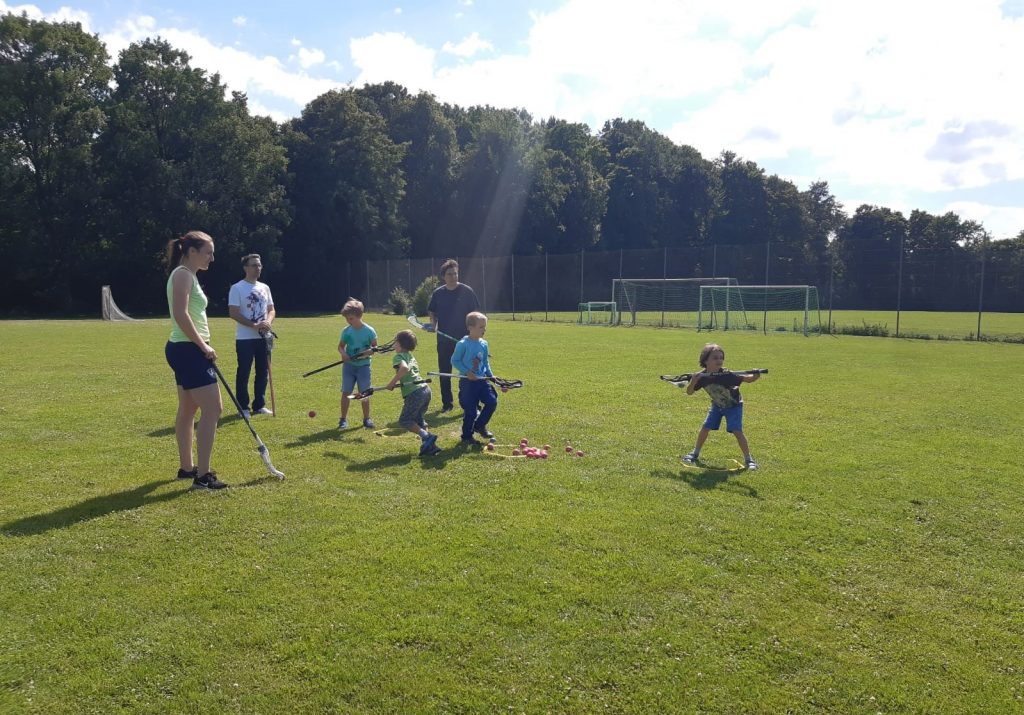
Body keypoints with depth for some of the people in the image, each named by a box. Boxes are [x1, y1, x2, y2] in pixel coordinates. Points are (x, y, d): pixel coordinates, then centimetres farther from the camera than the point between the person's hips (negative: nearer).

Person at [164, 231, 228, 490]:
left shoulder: (188, 275, 17)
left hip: (187, 350, 11)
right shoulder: (183, 274, -13)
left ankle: (186, 468, 26)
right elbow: (181, 315, -23)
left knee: (188, 409, 16)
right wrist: (203, 346, -19)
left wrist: (201, 347, 16)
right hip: (188, 350, -11)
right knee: (212, 409, -11)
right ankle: (202, 476, -9)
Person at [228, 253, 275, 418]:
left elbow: (271, 310, 14)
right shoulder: (237, 288, -6)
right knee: (243, 373, 0)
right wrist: (254, 325, -20)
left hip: (263, 338, 6)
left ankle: (259, 405, 20)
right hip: (245, 338, -6)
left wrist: (268, 321, -9)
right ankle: (243, 408, 8)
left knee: (262, 372, 9)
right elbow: (233, 313, -13)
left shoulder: (265, 288, 12)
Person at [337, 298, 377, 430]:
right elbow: (340, 346, 9)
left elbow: (375, 347, 0)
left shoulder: (369, 331, -9)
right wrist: (343, 353, -13)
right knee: (346, 392, 0)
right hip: (349, 365, 2)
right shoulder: (346, 331, -2)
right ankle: (343, 419, 9)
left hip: (363, 365, -2)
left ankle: (366, 419, 18)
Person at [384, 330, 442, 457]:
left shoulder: (398, 357, -5)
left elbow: (404, 368, -26)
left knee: (404, 420, 5)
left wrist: (392, 382, -19)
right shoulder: (411, 356, 21)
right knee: (418, 419, 19)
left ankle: (427, 437, -9)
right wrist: (398, 383, 19)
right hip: (425, 389, 8)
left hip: (414, 393, -8)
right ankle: (430, 446, 11)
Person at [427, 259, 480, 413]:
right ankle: (447, 403, 20)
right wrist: (433, 324, -6)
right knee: (444, 372, 8)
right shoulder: (437, 294, 5)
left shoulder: (467, 291, -3)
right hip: (444, 340, 3)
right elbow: (432, 312, 14)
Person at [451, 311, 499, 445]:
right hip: (467, 382, -6)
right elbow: (454, 361, -9)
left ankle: (479, 425, 18)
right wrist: (467, 372, -17)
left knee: (492, 401, -4)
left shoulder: (483, 344, 6)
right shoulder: (463, 344, -13)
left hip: (482, 380, 6)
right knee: (470, 410, -1)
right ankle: (467, 436, 17)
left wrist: (491, 375, 7)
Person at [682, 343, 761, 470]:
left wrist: (755, 376, -57)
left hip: (733, 406, -4)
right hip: (717, 405, 4)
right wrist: (693, 381, -37)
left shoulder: (726, 375, -33)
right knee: (705, 428, 3)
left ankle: (748, 459, -4)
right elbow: (689, 392, -17)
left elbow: (747, 379, -34)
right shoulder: (702, 377, -21)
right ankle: (695, 453, 23)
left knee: (737, 431, -15)